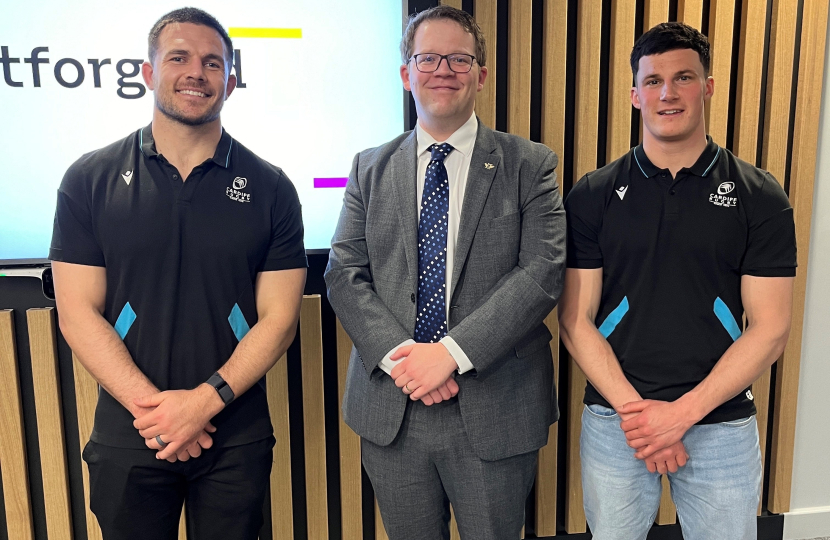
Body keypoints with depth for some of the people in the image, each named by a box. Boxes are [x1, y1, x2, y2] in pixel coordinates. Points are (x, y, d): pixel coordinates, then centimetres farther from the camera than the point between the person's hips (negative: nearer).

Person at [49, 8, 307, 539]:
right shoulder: (91, 180, -2)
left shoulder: (270, 188, -3)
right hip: (127, 439, 1)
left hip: (236, 438, 0)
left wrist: (205, 401, -15)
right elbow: (78, 313, -4)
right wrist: (152, 408, -13)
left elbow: (279, 317, -5)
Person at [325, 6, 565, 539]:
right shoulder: (370, 169, 7)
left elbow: (543, 271, -11)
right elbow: (345, 274, 0)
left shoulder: (528, 165, -1)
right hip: (390, 411, 2)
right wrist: (398, 355, -15)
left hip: (494, 413, -1)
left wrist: (453, 352, -19)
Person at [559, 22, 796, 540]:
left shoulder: (760, 196, -3)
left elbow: (770, 327, -5)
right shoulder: (593, 195, -2)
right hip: (614, 420, 1)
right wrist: (633, 408, -12)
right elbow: (576, 318, -3)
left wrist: (684, 412, -13)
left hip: (722, 422, 0)